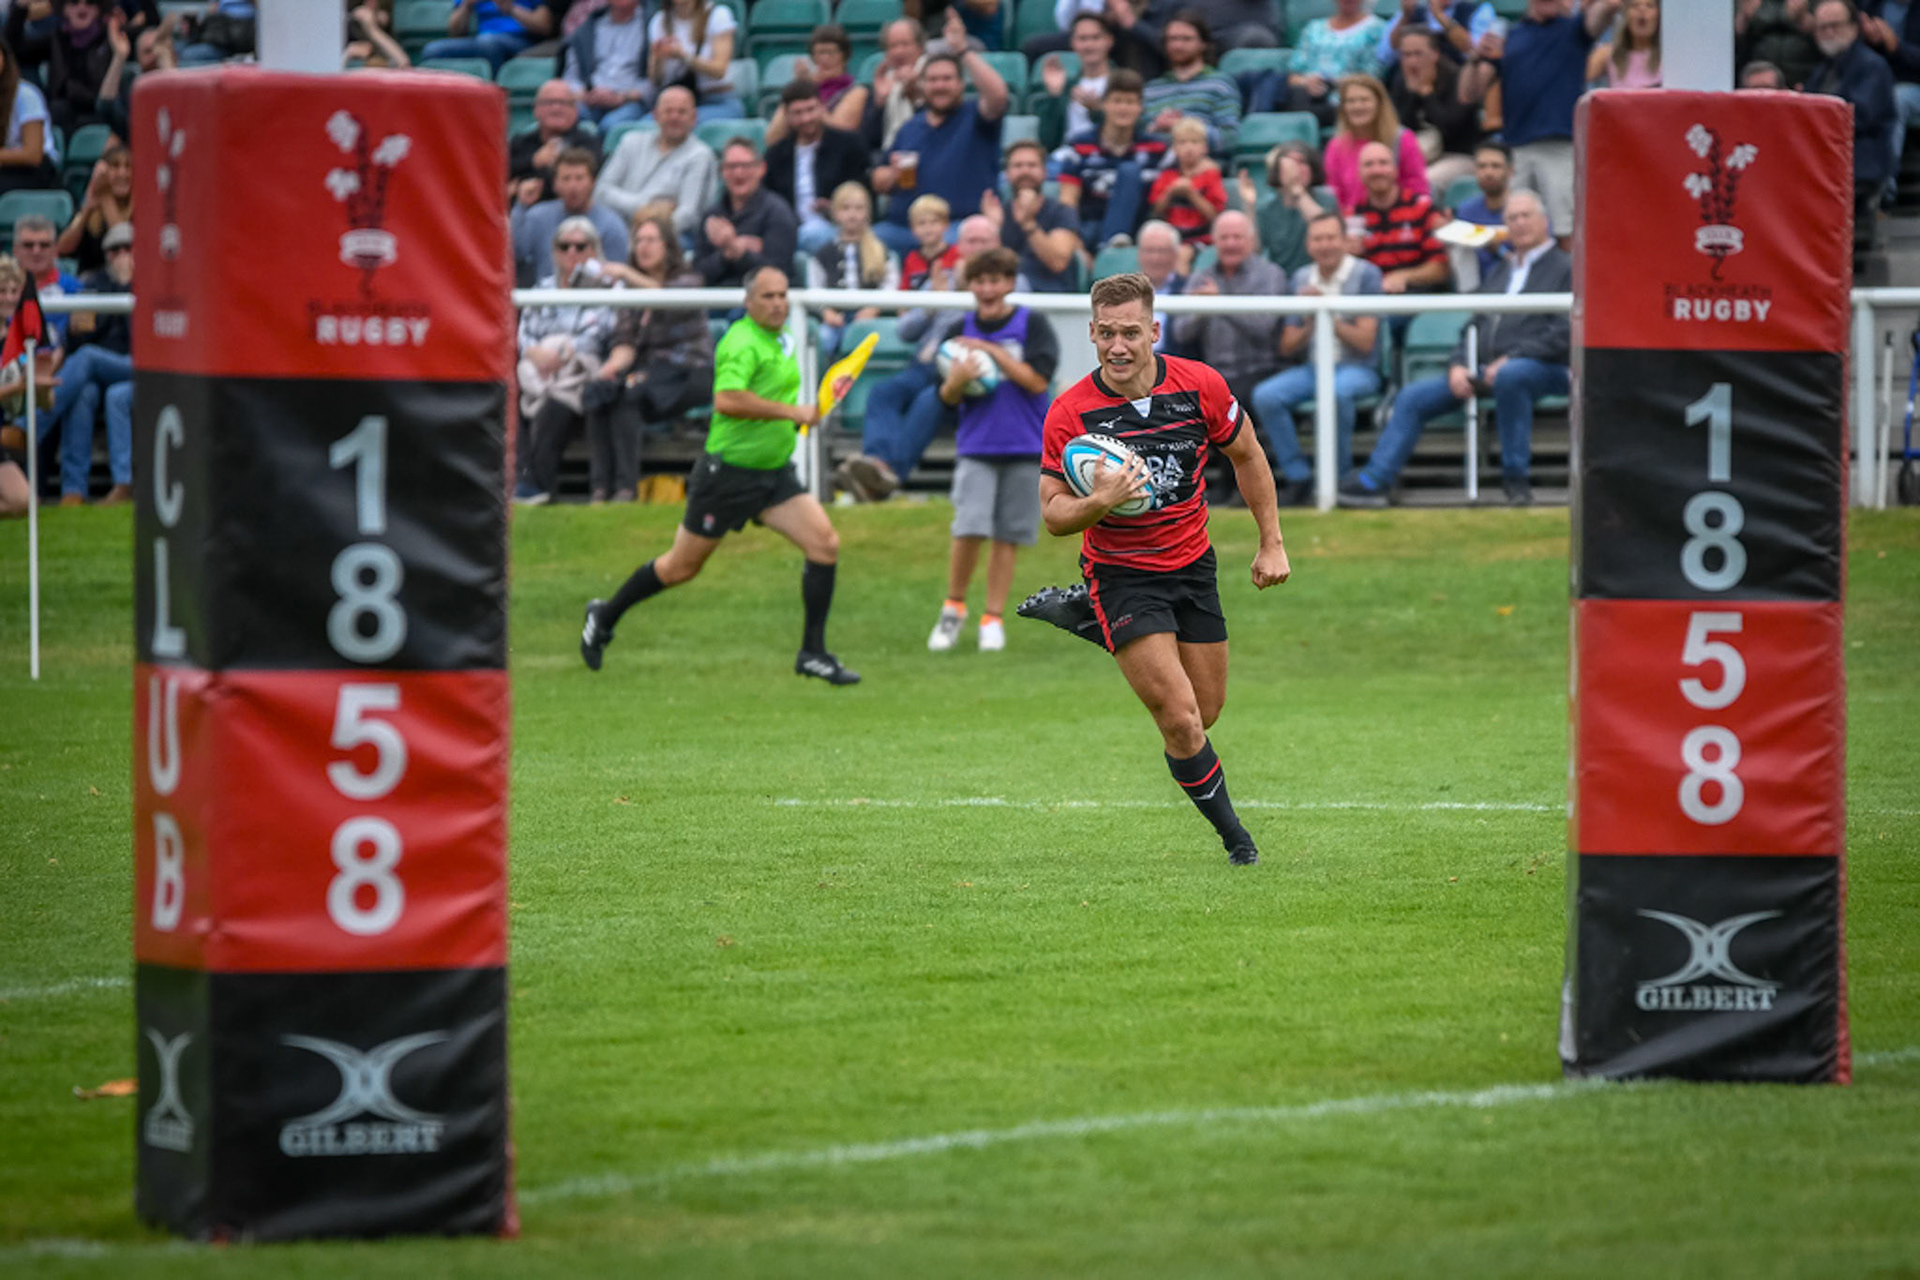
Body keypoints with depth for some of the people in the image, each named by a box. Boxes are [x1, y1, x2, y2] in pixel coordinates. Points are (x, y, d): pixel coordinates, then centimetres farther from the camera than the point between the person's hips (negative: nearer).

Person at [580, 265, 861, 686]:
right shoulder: (742, 342, -19)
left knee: (825, 544, -8)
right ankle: (606, 616, 28)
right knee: (681, 567, 5)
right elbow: (726, 400, -36)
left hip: (775, 473, 8)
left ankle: (813, 653, -1)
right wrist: (792, 412, -32)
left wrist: (798, 419, 12)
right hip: (727, 473, -8)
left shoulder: (781, 338, 11)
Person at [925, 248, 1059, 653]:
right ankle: (954, 608, 5)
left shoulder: (1032, 324, -2)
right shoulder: (961, 331, 6)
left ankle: (993, 619, 13)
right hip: (976, 448, 1)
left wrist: (992, 351, -15)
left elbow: (1036, 380, -11)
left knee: (1007, 538, 2)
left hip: (1024, 450, -1)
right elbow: (948, 399, 8)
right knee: (970, 529, -13)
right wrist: (957, 380, -15)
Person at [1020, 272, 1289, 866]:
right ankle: (1231, 833, 6)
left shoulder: (1200, 385, -11)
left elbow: (1246, 456, 6)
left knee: (1206, 711, 15)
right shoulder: (1069, 413, -17)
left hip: (1191, 564, 4)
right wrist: (1098, 502, -31)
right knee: (1180, 718, -16)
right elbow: (1053, 515, -10)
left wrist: (1271, 543, 6)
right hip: (1120, 571, -4)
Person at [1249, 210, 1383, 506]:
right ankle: (1298, 478, -13)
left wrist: (1328, 315, -18)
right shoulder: (1301, 279, 10)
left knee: (1335, 391, -39)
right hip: (1311, 368, 5)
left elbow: (1365, 342, -9)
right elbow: (1286, 348, 9)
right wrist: (1308, 326, -11)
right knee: (1265, 396, -23)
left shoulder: (1365, 275, -4)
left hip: (1356, 369, -5)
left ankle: (1341, 478, -22)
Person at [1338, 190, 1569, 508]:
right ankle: (1373, 482, -7)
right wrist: (1458, 366, 3)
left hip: (1544, 368, -7)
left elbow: (1565, 335, -10)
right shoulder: (1500, 272, 26)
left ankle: (1515, 478, -30)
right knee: (1413, 397, -3)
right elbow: (1476, 325, 24)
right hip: (1485, 368, 7)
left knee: (1510, 376, -41)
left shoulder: (1565, 269, 3)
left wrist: (1510, 359, -18)